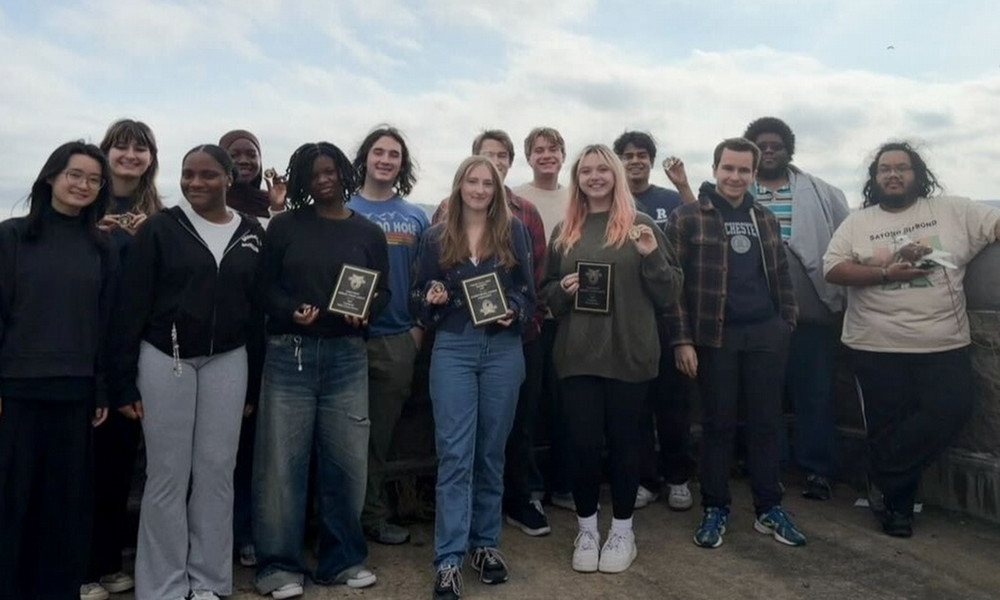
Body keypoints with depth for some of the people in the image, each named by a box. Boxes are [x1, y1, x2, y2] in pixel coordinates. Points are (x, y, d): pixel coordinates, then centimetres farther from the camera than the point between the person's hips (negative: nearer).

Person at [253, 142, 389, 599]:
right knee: (282, 460, 1)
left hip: (346, 355, 2)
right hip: (289, 353, -1)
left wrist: (364, 313, -12)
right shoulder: (284, 226, 6)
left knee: (346, 459, 6)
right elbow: (264, 285, 3)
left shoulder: (369, 233, 10)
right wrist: (291, 312, -16)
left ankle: (343, 558, 22)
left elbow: (383, 292, 8)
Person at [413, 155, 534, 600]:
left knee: (491, 451, 10)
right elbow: (420, 296, 9)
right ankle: (449, 559, 3)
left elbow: (529, 289, 6)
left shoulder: (513, 230, 5)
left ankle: (486, 543, 25)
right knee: (454, 454, -3)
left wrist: (514, 312, -13)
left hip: (503, 349, 1)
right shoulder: (436, 237, 6)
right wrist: (432, 299, -12)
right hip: (453, 350, 0)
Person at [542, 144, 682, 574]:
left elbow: (669, 295, 0)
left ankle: (622, 531, 25)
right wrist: (563, 289, -9)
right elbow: (547, 296, 13)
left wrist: (652, 257, -16)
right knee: (583, 443, 5)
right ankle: (586, 529, 24)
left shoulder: (641, 227, 3)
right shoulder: (564, 232, 9)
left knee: (623, 441, 8)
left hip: (630, 354, -1)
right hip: (577, 355, 2)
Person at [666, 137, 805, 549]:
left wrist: (787, 324, 11)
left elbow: (780, 275, 17)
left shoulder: (765, 219, 12)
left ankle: (769, 508, 23)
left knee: (766, 422, 10)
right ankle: (715, 509, 19)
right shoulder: (687, 217, -3)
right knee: (718, 424, 5)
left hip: (766, 334, 4)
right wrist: (681, 339, -11)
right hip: (715, 336, -4)